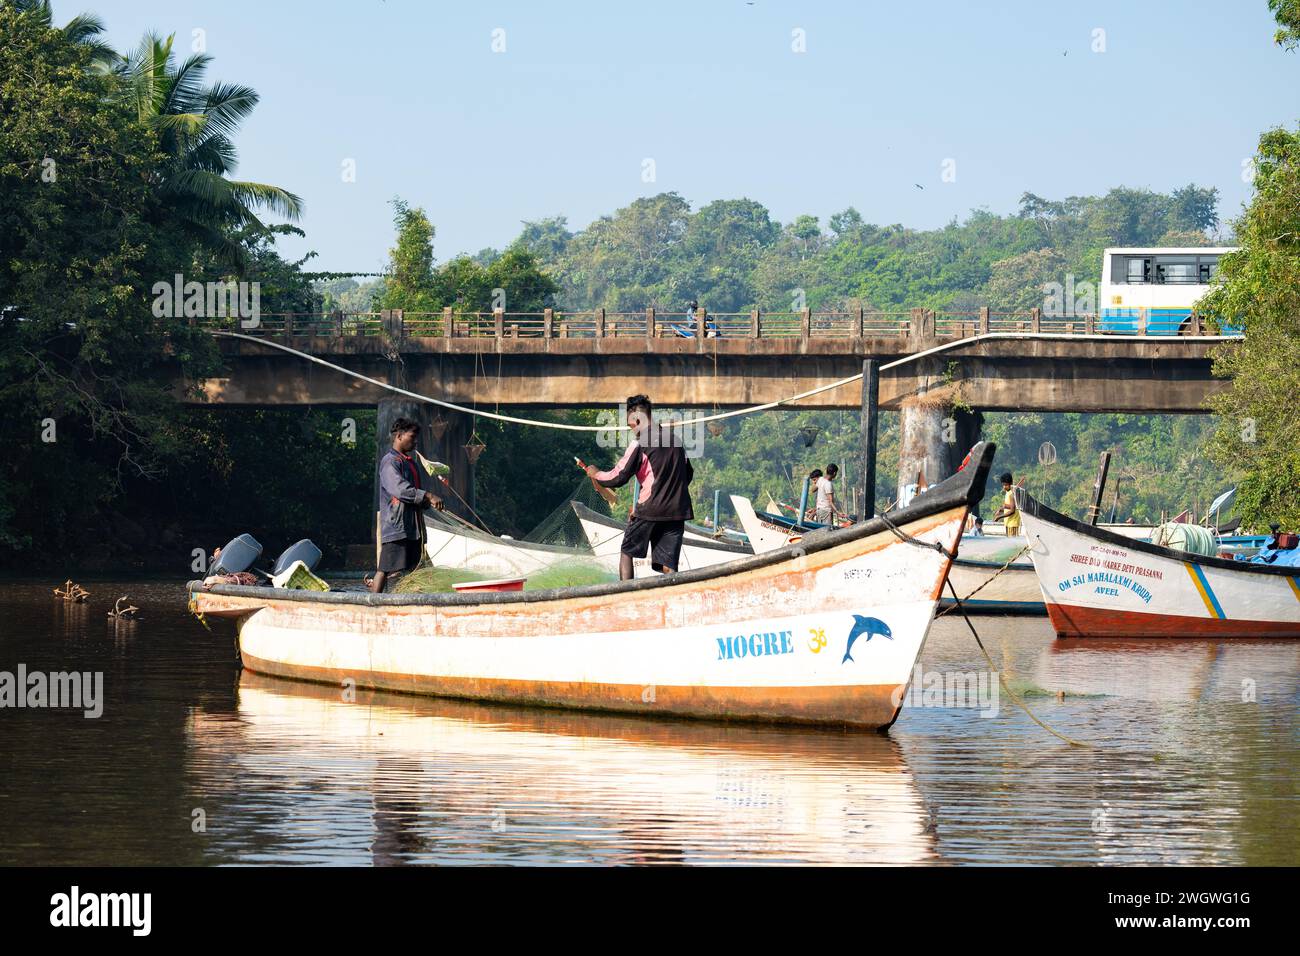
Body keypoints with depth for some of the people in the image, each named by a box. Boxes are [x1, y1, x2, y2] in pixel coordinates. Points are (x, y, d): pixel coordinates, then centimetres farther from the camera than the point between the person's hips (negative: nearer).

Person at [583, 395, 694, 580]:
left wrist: (596, 474, 10)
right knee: (668, 565, 2)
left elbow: (618, 478, -7)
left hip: (649, 509, -5)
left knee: (627, 552, 11)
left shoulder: (639, 443, -8)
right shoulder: (674, 437, 11)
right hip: (677, 510, 5)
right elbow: (688, 473, 20)